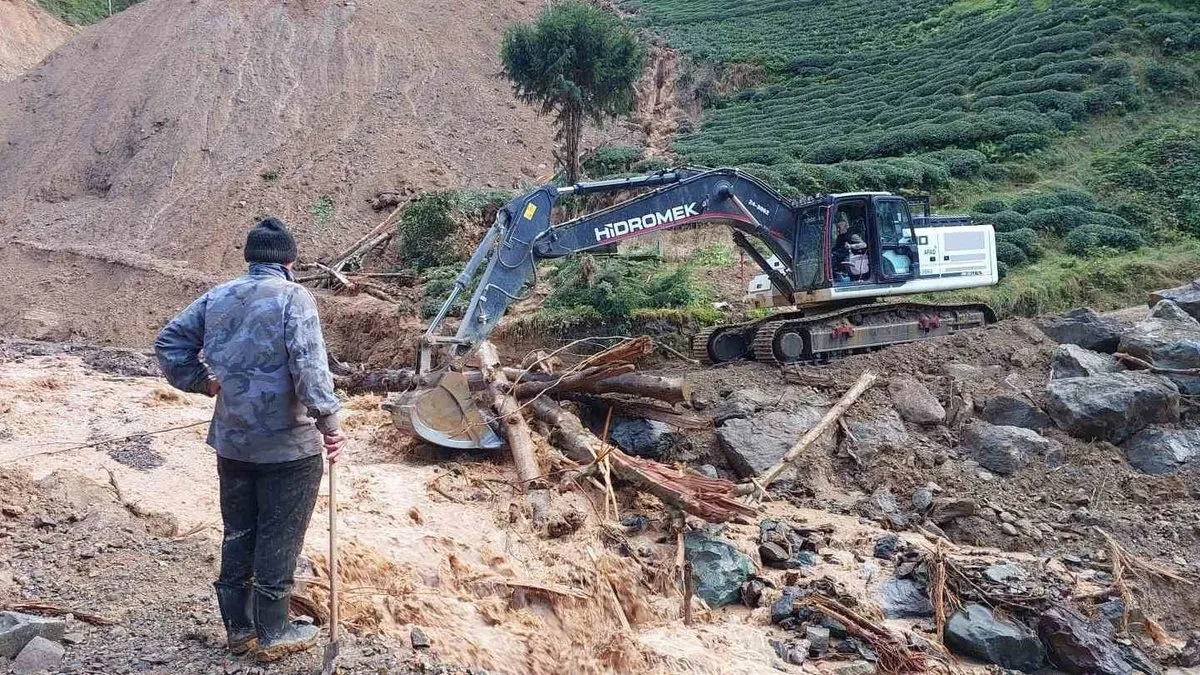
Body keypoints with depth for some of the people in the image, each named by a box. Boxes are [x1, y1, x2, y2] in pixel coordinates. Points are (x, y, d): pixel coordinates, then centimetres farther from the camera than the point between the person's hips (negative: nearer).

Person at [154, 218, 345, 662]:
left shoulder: (217, 297, 7)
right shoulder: (293, 297, -12)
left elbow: (169, 343, 8)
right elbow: (309, 366, -22)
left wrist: (202, 382, 14)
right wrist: (329, 421, -18)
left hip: (231, 441, 6)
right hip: (288, 444, -6)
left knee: (237, 534, 17)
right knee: (278, 540, 5)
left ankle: (238, 627, 28)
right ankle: (273, 634, 17)